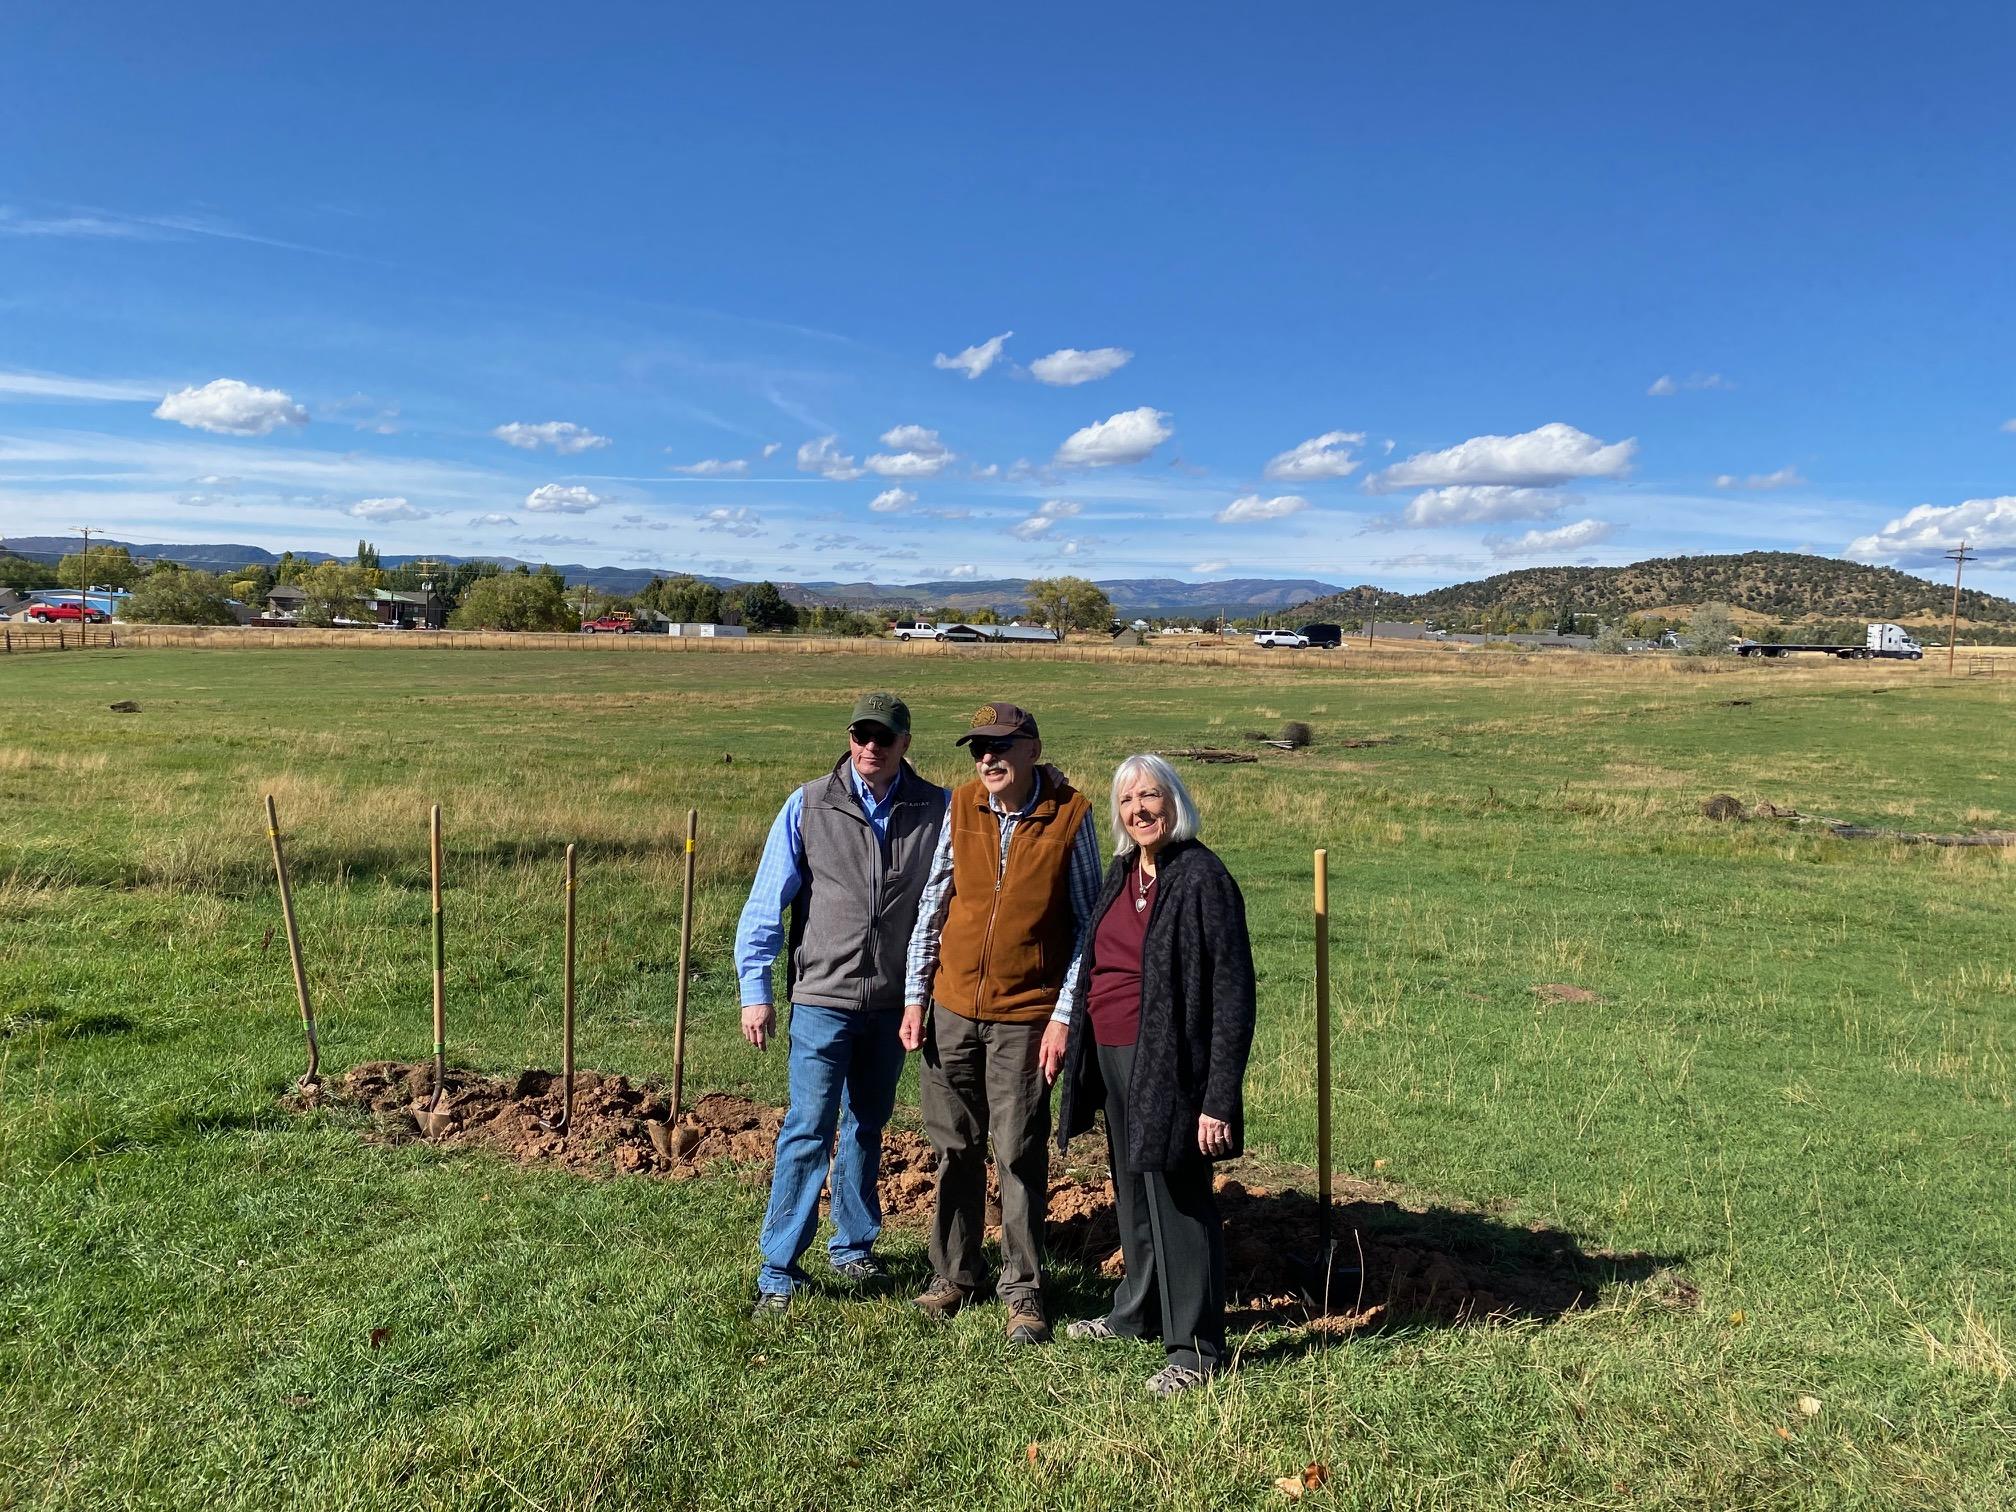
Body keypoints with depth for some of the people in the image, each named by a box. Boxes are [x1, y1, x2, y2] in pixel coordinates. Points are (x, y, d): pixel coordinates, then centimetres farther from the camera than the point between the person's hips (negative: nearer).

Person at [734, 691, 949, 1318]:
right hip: (823, 997, -2)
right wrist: (756, 991, -5)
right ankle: (778, 1272, 7)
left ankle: (853, 1245, 34)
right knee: (809, 1130, -4)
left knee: (867, 1127, 17)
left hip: (893, 1001, 2)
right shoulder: (809, 807, -5)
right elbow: (766, 903, -2)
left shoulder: (936, 810, -3)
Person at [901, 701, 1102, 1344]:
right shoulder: (961, 807, 1)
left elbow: (1088, 923, -5)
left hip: (1027, 1014, -3)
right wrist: (915, 997, 5)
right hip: (953, 1007, 3)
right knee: (955, 1150, 13)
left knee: (1020, 1157, 2)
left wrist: (1064, 1016, -9)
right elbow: (933, 906, 7)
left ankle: (1024, 1292, 19)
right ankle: (955, 1275, 30)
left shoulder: (1071, 815, -9)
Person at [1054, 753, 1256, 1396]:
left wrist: (1220, 1099, -19)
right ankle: (1137, 1312, 37)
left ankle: (1197, 1347, 14)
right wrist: (1075, 1045, 14)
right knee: (1133, 1191, 19)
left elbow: (1233, 994, -16)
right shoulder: (1121, 871, 9)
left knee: (1177, 1198, 0)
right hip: (1113, 1056, 8)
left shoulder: (1203, 878, -14)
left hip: (1169, 1063, -8)